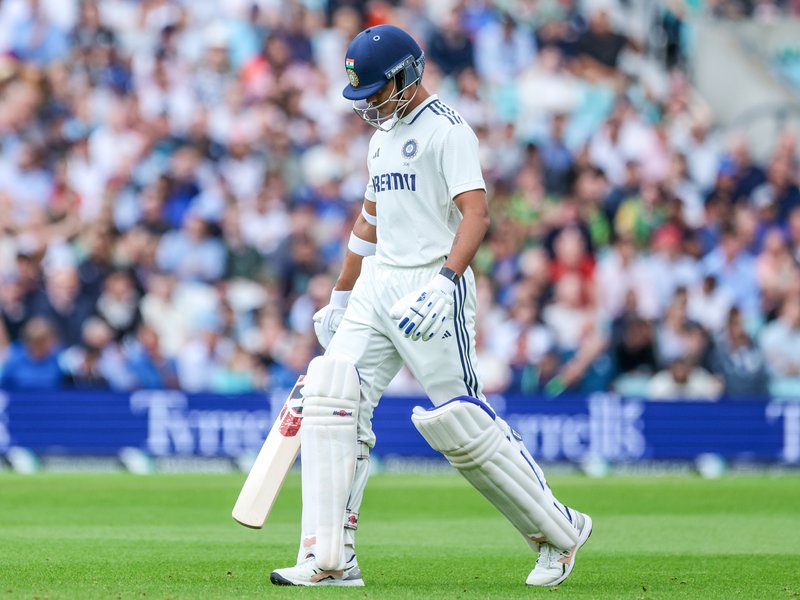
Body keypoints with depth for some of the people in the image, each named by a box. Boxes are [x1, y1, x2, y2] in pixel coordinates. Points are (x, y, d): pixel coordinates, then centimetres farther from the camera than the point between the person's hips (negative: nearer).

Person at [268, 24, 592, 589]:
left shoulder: (447, 130, -10)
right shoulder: (384, 134, 18)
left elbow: (476, 212, -21)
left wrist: (445, 282, -35)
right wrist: (340, 298, 29)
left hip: (433, 287, -8)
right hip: (378, 286, 8)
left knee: (460, 422, -7)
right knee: (332, 397, -7)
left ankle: (558, 530, 11)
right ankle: (330, 559, -7)